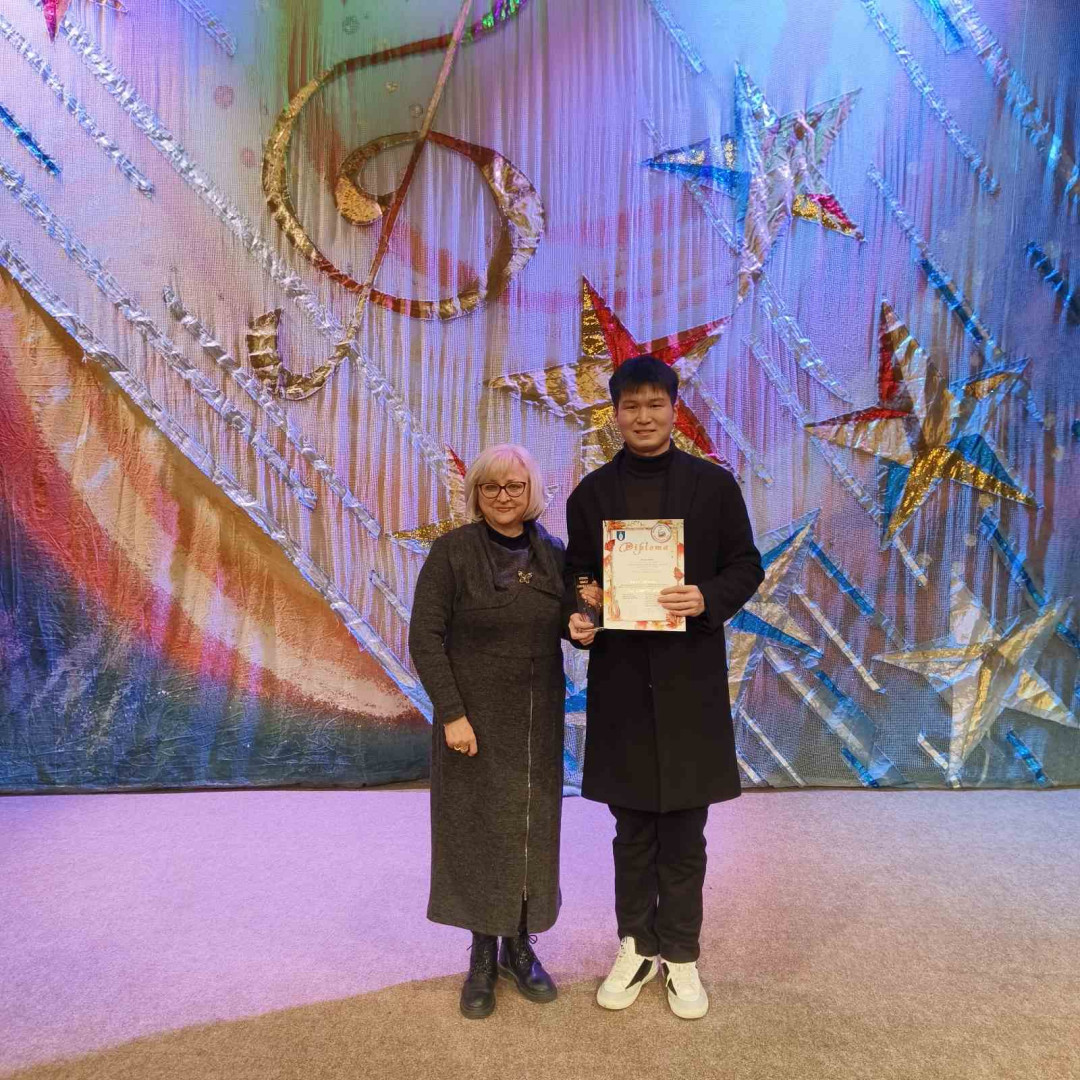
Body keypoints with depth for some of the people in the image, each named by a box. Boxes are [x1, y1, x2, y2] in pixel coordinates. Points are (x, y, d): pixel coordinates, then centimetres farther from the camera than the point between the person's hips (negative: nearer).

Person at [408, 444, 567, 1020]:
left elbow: (566, 628, 11)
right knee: (476, 828, 7)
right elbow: (425, 637, -11)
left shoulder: (552, 552, 2)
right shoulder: (452, 551, -9)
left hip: (538, 718, 4)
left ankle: (520, 945, 31)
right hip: (474, 716, -3)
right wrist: (451, 713, -17)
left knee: (533, 829, 12)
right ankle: (483, 954, 25)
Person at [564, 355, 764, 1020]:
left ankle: (680, 955, 28)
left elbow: (747, 565, 3)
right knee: (632, 829, 14)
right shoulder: (591, 493, 5)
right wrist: (577, 619, -11)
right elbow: (577, 577, 10)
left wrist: (708, 599, -17)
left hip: (690, 678, -1)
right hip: (621, 679, 2)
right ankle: (637, 946, 32)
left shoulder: (714, 484, 0)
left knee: (684, 831, 10)